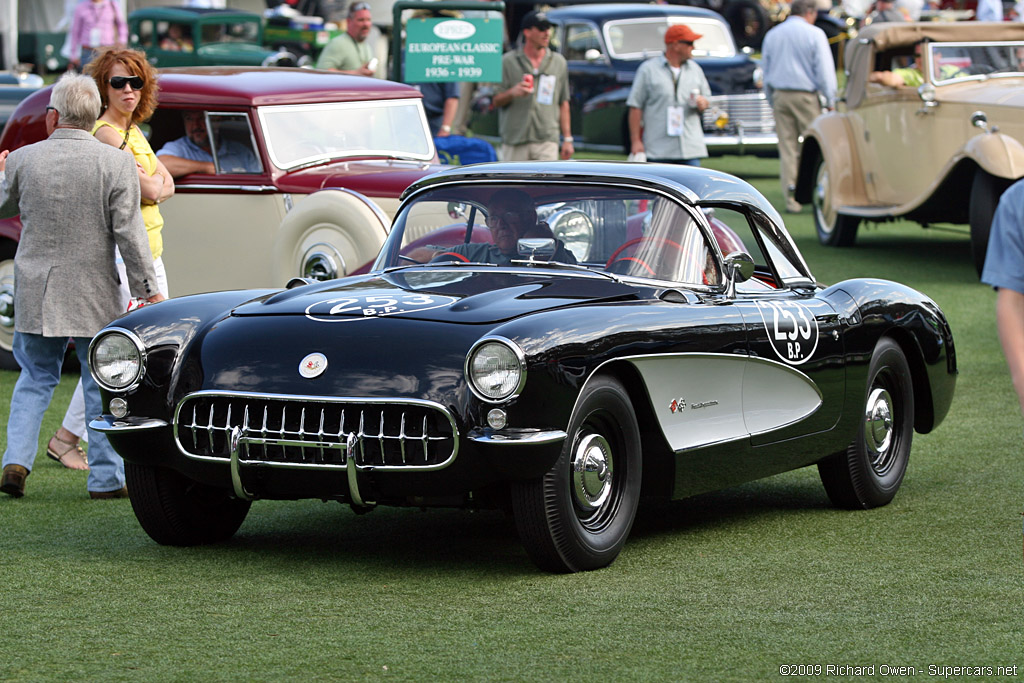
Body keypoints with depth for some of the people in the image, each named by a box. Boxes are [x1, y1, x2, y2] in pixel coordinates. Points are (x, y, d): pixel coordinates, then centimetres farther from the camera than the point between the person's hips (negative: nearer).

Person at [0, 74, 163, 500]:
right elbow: (128, 232, -9)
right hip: (94, 293, -2)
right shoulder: (115, 164, -8)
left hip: (35, 292, 2)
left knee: (35, 378, 16)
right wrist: (147, 288, -2)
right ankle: (107, 477, 8)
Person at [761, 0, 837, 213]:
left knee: (787, 148, 5)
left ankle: (791, 199, 1)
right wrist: (830, 100, 1)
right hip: (806, 95, -4)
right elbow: (824, 70, -6)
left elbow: (765, 70, 18)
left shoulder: (771, 35, 12)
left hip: (780, 96, 4)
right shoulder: (814, 34, -5)